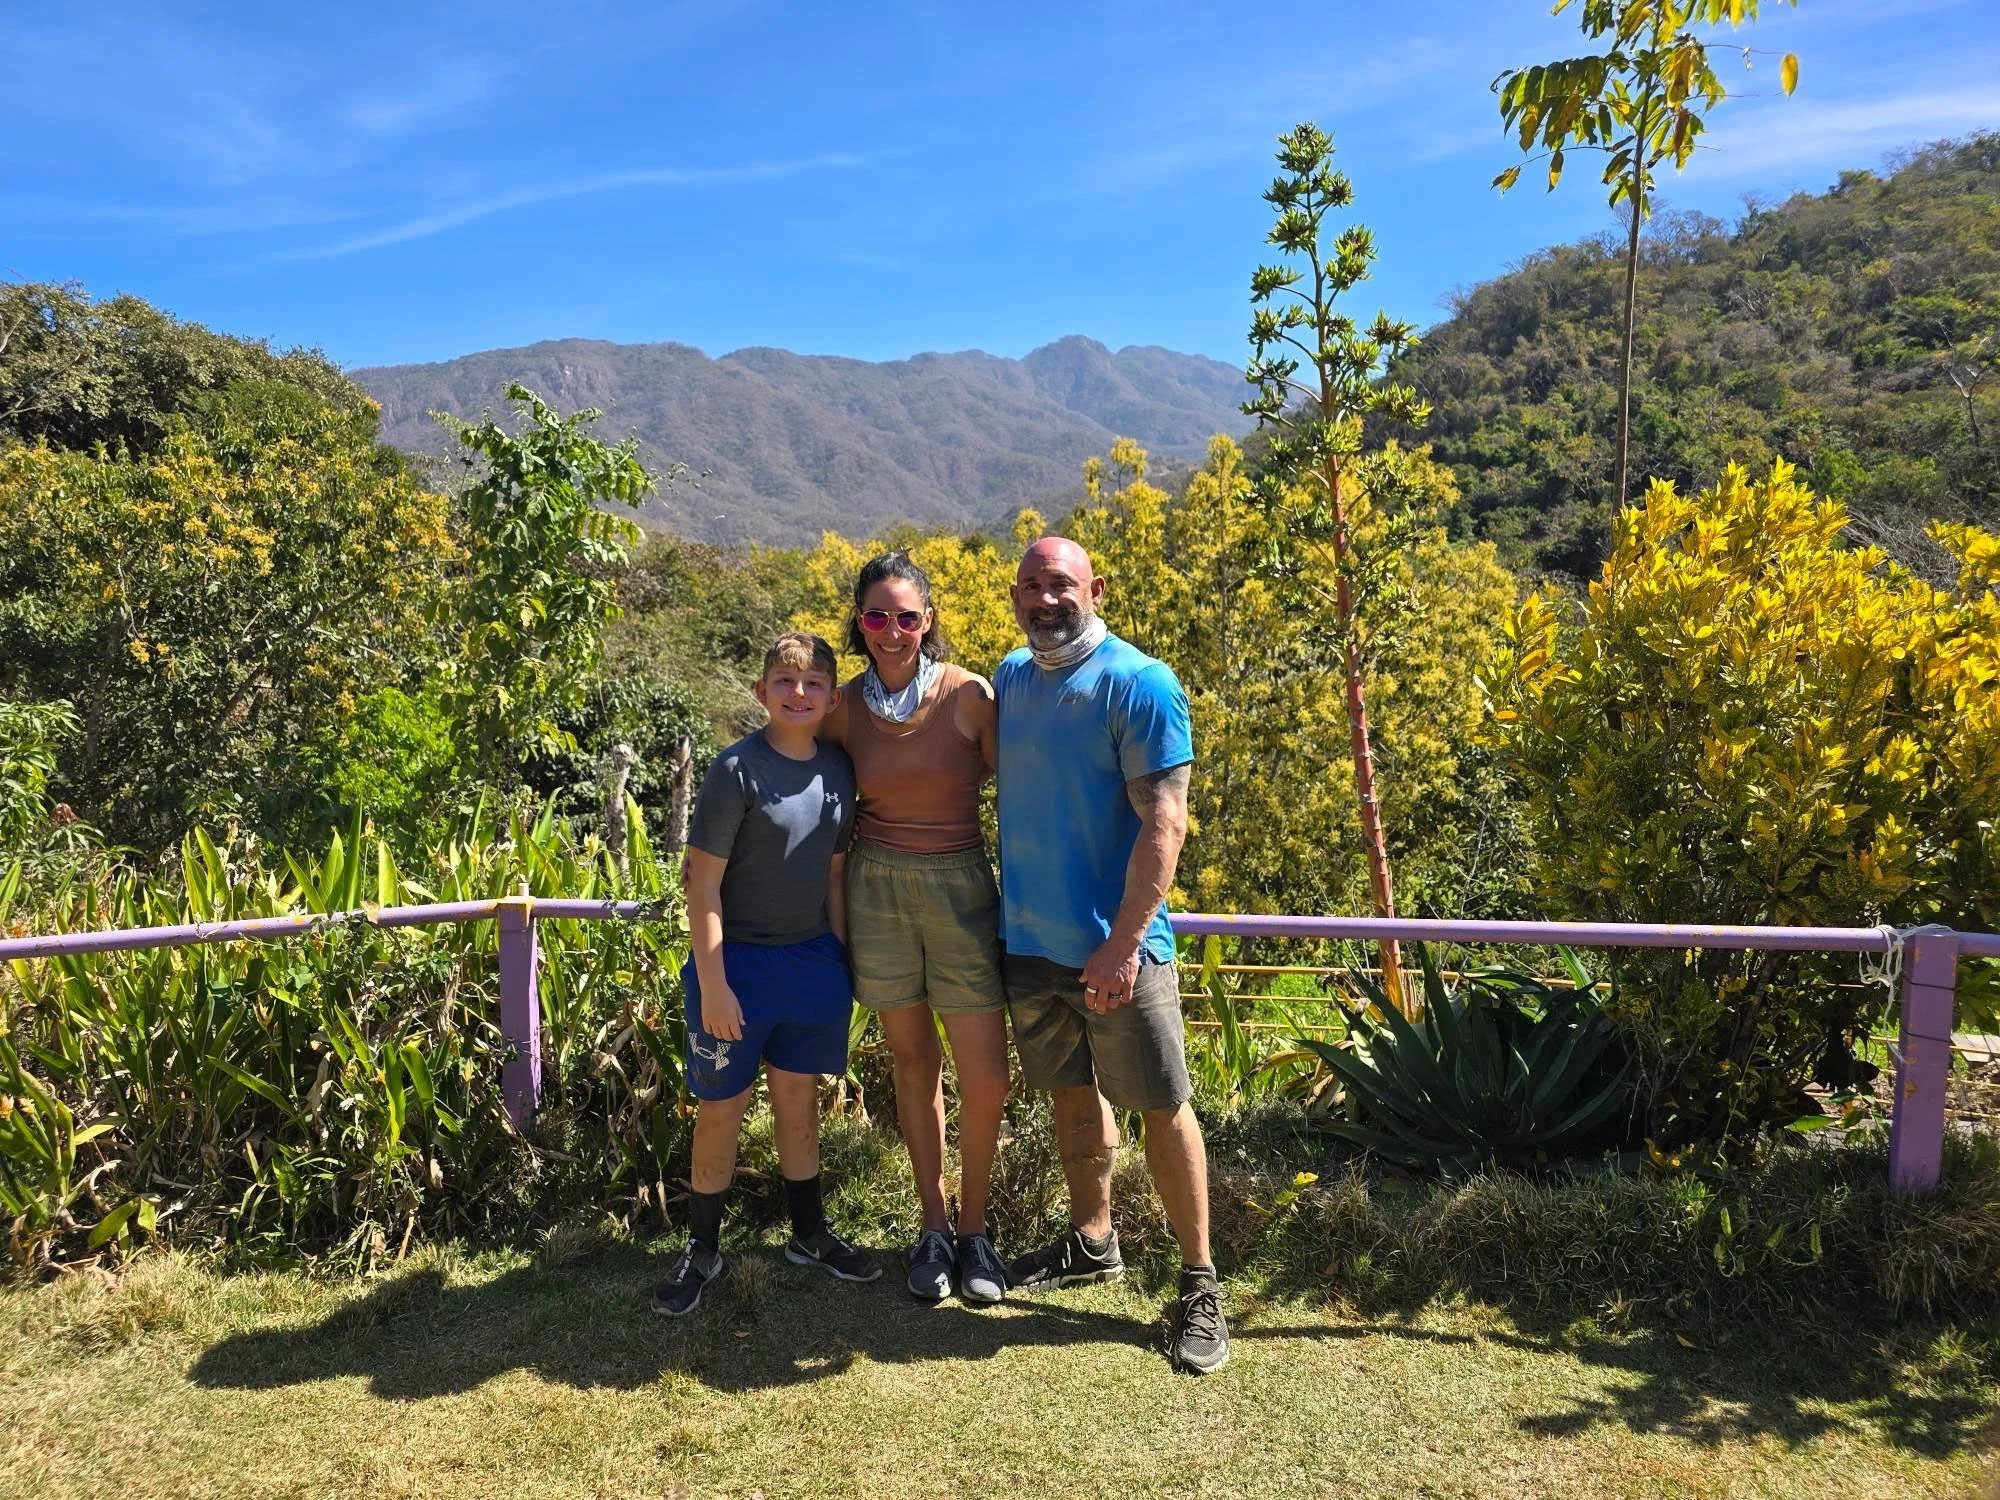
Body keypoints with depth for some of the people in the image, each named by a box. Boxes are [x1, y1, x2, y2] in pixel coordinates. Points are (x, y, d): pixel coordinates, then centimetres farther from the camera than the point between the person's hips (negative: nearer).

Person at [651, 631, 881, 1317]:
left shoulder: (838, 769, 2)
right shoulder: (737, 769, -15)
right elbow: (703, 881, -14)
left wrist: (841, 958, 11)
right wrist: (712, 984, -16)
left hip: (814, 960, 5)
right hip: (739, 959, -5)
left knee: (800, 1100, 17)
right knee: (722, 1109, 7)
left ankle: (810, 1234, 33)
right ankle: (702, 1249, 24)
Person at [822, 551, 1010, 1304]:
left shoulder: (969, 696, -10)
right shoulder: (845, 708, -2)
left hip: (960, 888, -2)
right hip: (877, 889, 2)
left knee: (985, 1078, -2)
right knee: (914, 1066, 12)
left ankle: (972, 1226, 22)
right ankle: (933, 1225, 28)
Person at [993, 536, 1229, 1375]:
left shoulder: (1138, 684, -13)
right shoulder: (1010, 677, 6)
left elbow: (1162, 824, -17)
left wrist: (1124, 943, -23)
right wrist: (1009, 915, 10)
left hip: (1115, 946, -6)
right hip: (1030, 941, 6)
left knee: (1162, 1107, 2)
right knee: (1071, 1093, 19)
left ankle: (1199, 1282, 16)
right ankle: (1092, 1244, 37)